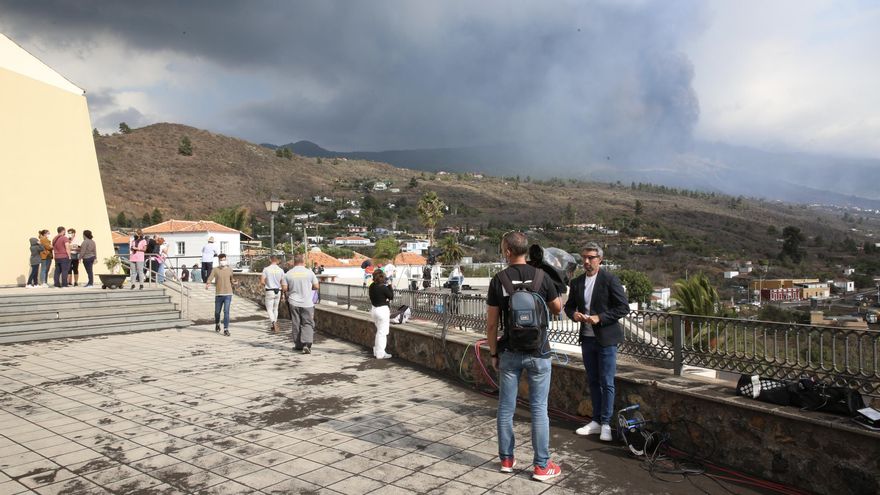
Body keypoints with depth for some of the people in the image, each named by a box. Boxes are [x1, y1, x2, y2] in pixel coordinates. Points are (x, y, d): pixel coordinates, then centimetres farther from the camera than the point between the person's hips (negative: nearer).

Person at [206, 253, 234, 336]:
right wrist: (207, 284, -36)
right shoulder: (215, 270, -1)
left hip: (228, 294, 0)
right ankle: (217, 324, 40)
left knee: (226, 311, -10)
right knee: (217, 312, 12)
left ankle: (226, 329, -7)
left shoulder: (230, 269, 5)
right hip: (218, 294, 0)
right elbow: (210, 278, -17)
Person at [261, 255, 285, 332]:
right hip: (278, 291, 3)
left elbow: (262, 281, -10)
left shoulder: (266, 269, -8)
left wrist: (266, 285, 11)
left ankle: (273, 322, -23)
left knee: (269, 309, 2)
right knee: (275, 309, 16)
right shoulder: (281, 270, -2)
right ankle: (273, 326, 22)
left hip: (270, 291, -3)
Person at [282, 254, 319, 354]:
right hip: (307, 303, -2)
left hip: (294, 302, 2)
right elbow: (316, 287, 0)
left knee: (296, 324, 12)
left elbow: (284, 289, -3)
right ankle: (306, 344, -15)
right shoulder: (309, 272, -4)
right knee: (308, 324, 0)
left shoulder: (288, 274, -1)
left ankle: (298, 344, 17)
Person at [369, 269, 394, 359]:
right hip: (382, 310, -8)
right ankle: (380, 354, 7)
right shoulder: (383, 287, -21)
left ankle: (376, 351, 30)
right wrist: (389, 286, -2)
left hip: (374, 309, 8)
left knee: (379, 331, 22)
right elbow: (391, 296, -8)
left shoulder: (372, 286, 0)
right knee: (382, 332, 2)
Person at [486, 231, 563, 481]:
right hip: (538, 352, 0)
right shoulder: (541, 276, -7)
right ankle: (542, 466, 10)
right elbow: (557, 308, 8)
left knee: (506, 407, 11)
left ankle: (506, 459, 22)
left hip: (509, 353, 1)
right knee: (539, 408, 5)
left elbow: (491, 323, -4)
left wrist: (493, 353, 7)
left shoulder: (498, 280, -7)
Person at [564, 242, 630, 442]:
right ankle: (596, 421, 23)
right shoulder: (576, 282, 8)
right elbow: (569, 306, 18)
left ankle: (606, 424, 9)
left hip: (606, 338, -5)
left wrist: (599, 318, -18)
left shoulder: (610, 279, -9)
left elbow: (623, 307, -10)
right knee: (593, 382, 13)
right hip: (587, 338, 5)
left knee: (606, 383, 0)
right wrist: (574, 314, -5)